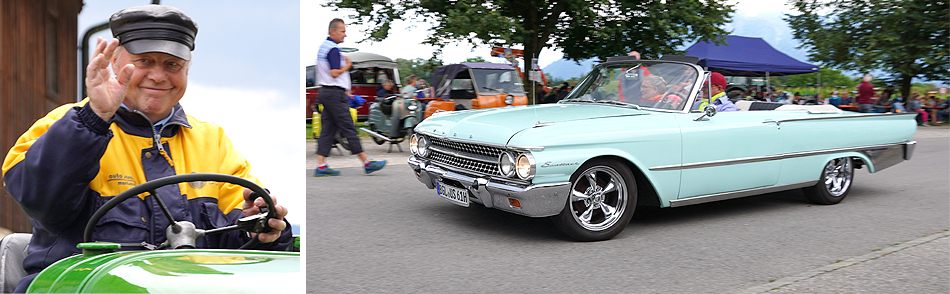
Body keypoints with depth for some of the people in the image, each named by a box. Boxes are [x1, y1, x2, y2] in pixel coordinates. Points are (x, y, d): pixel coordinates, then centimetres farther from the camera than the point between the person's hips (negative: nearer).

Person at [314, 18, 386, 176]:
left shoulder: (323, 46, 17)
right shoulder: (333, 49, -14)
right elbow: (335, 73, -22)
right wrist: (347, 65, -7)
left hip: (325, 92, 10)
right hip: (335, 93, -10)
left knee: (327, 129, 7)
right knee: (349, 128, -6)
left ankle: (321, 166, 5)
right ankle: (367, 163, 0)